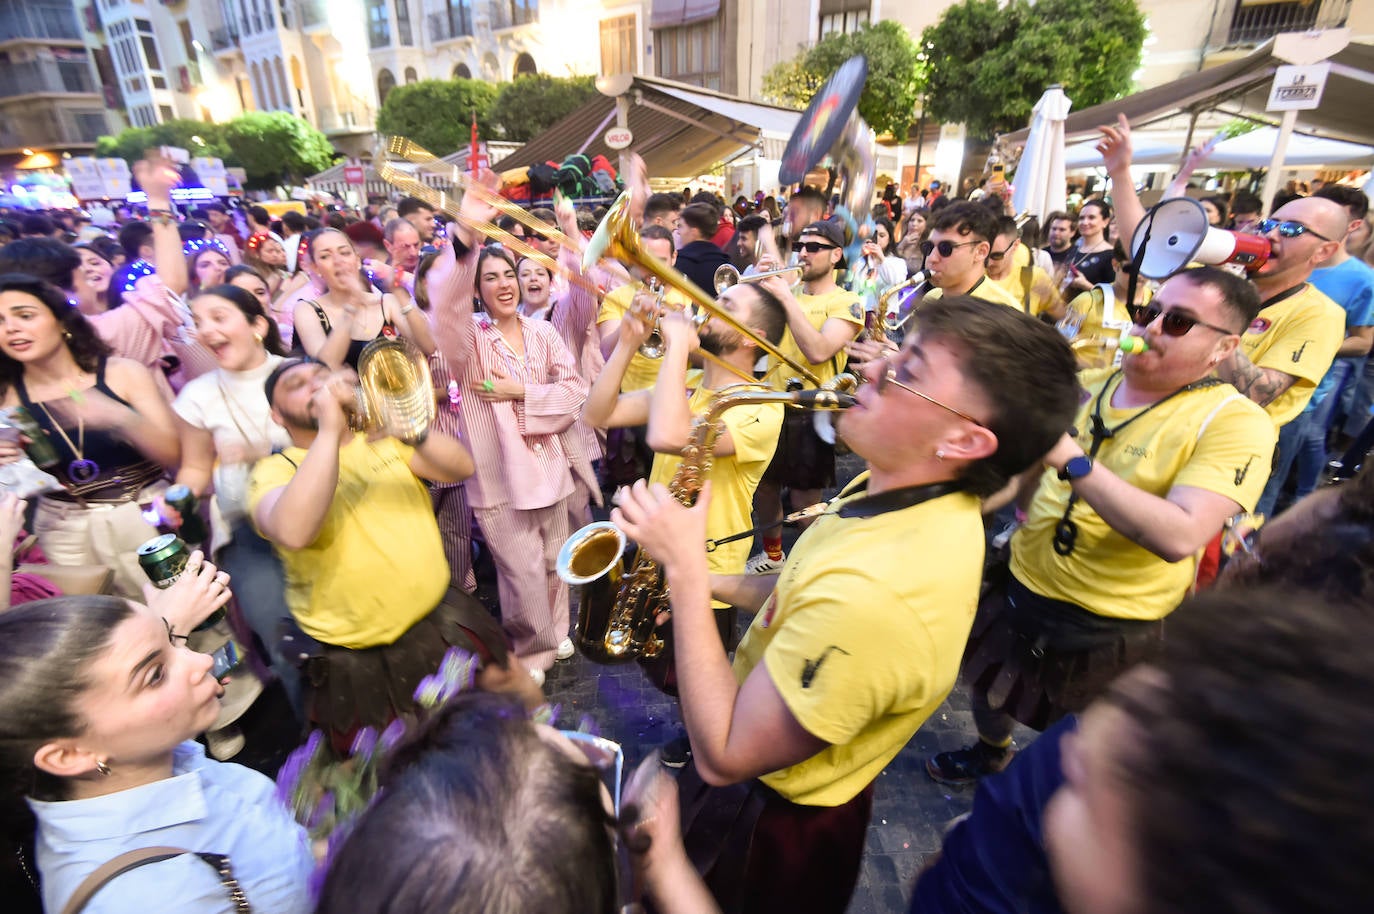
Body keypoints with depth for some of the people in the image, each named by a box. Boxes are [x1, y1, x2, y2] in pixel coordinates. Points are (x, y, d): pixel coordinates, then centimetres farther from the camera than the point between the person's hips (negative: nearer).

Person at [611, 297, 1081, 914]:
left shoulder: (875, 597, -43)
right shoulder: (922, 499, -12)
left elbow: (723, 756, -32)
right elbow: (815, 594, 6)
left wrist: (685, 569, -31)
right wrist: (709, 584, -6)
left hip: (773, 826, -7)